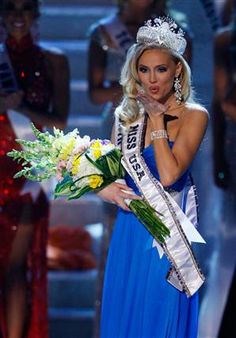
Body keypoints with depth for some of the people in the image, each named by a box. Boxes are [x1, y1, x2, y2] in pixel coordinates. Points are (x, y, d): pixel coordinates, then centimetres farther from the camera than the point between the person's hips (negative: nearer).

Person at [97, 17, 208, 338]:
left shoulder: (193, 115, -10)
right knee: (124, 312, 11)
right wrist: (106, 188, -10)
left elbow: (169, 175, -21)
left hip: (167, 234, -5)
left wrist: (157, 119, -15)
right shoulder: (128, 114, 6)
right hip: (130, 230, 5)